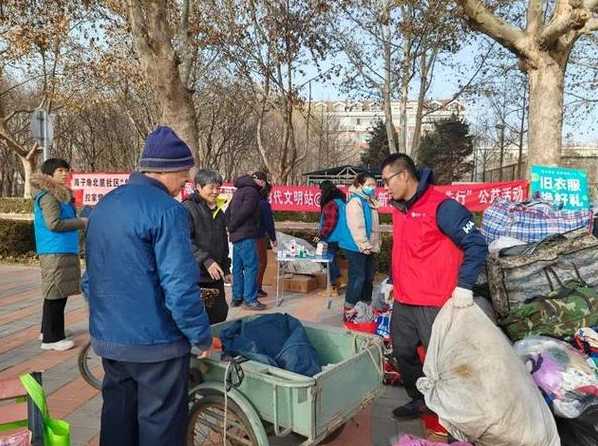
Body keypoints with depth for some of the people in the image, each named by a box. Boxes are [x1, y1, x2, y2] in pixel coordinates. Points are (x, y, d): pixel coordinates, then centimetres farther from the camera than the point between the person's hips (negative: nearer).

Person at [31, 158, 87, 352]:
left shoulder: (60, 194, 18)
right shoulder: (48, 196, -12)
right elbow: (54, 224, -20)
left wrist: (78, 221, 9)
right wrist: (80, 222, -11)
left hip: (64, 250, 10)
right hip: (56, 251, -10)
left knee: (59, 293, 16)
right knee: (56, 294, -5)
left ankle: (48, 331, 29)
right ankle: (51, 338, 3)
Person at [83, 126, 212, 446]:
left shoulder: (104, 205, 8)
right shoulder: (166, 210, -19)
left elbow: (91, 277, 16)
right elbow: (180, 287, -23)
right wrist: (202, 336, -11)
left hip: (107, 339, 8)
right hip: (155, 343, -8)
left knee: (117, 419, 22)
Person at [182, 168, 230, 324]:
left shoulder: (218, 211, 15)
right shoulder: (188, 208, -9)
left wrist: (226, 269, 22)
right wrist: (206, 260, -25)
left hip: (215, 276, 7)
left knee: (220, 312, 12)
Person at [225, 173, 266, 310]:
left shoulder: (239, 191, 20)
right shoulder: (252, 191, -10)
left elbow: (228, 212, 20)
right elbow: (244, 212, -20)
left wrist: (231, 228, 13)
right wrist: (232, 227, -9)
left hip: (236, 236, 10)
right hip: (246, 236, -10)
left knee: (238, 268, 12)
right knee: (251, 267, -6)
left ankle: (237, 297, 19)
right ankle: (250, 299, -4)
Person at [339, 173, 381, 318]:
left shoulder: (370, 202, 15)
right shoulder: (355, 202, -15)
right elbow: (356, 227, -22)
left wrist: (376, 244, 15)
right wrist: (364, 246, -23)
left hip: (369, 248, 10)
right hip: (357, 248, -10)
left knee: (369, 278, 16)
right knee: (357, 278, -6)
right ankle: (349, 311, 3)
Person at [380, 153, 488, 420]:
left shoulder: (441, 207, -15)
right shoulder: (398, 208, 11)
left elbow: (476, 245, -15)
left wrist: (464, 286, -19)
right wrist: (392, 281, 22)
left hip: (433, 304, -8)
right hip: (402, 301, 8)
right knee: (403, 353, 16)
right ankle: (419, 400, 35)